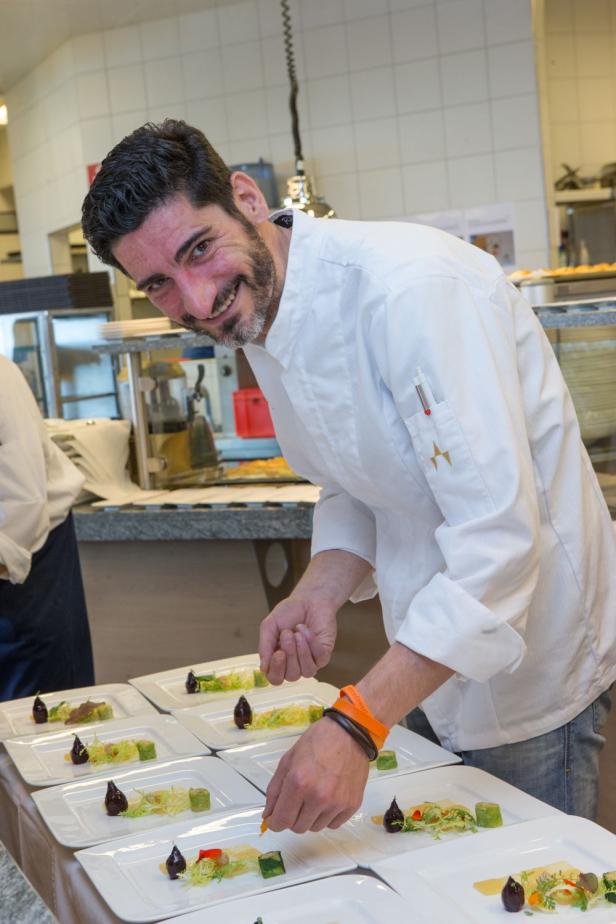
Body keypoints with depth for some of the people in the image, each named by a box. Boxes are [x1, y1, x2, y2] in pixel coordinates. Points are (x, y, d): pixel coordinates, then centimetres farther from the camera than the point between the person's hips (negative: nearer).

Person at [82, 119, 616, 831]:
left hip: (530, 665, -8)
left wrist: (355, 726, -38)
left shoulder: (412, 287, -30)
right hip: (432, 665, 8)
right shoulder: (255, 319, 0)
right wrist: (320, 593, -9)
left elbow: (498, 535, -35)